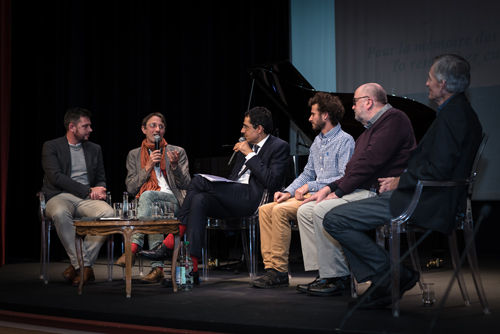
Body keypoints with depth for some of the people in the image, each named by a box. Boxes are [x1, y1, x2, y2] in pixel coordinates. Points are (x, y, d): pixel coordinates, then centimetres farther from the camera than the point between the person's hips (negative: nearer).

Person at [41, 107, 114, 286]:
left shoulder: (94, 149, 20)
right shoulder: (51, 147, 5)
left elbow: (101, 179, 20)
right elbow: (56, 177, -8)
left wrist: (98, 189, -7)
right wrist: (88, 190, -15)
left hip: (86, 199, 3)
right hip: (60, 197, -3)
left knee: (108, 212, -31)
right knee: (60, 213, -41)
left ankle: (79, 265, -25)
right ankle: (85, 268, -32)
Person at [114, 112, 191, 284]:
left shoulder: (178, 152, 16)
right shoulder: (134, 155, 20)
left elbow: (185, 185, 7)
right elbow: (131, 188, 9)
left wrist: (175, 166, -11)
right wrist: (148, 167, -2)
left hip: (173, 202, -2)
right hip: (144, 202, 2)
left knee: (147, 195, -36)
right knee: (152, 214, -37)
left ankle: (133, 247, -44)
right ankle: (157, 268, -43)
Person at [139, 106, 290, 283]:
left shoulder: (280, 147, 0)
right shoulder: (246, 145, 24)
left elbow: (271, 182, -14)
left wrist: (250, 155, -10)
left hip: (252, 199, -8)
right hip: (234, 197, 8)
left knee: (198, 181, -21)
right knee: (199, 200, -24)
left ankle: (170, 243, -19)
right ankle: (192, 267, -28)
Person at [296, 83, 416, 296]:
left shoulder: (393, 119, -8)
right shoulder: (371, 128, 26)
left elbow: (371, 161, -18)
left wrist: (338, 192, -15)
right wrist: (329, 188, 8)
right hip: (361, 191, 11)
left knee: (323, 210, -27)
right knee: (305, 210, 2)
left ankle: (338, 278, -19)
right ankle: (324, 274, -3)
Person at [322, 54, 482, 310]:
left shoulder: (453, 114, -17)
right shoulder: (457, 111, 16)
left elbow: (438, 169, -25)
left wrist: (401, 181, -11)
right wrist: (400, 179, 9)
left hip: (426, 202, -11)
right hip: (427, 196, 11)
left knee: (334, 220, -14)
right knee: (338, 217, 16)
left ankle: (396, 275, -5)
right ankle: (381, 287, 10)